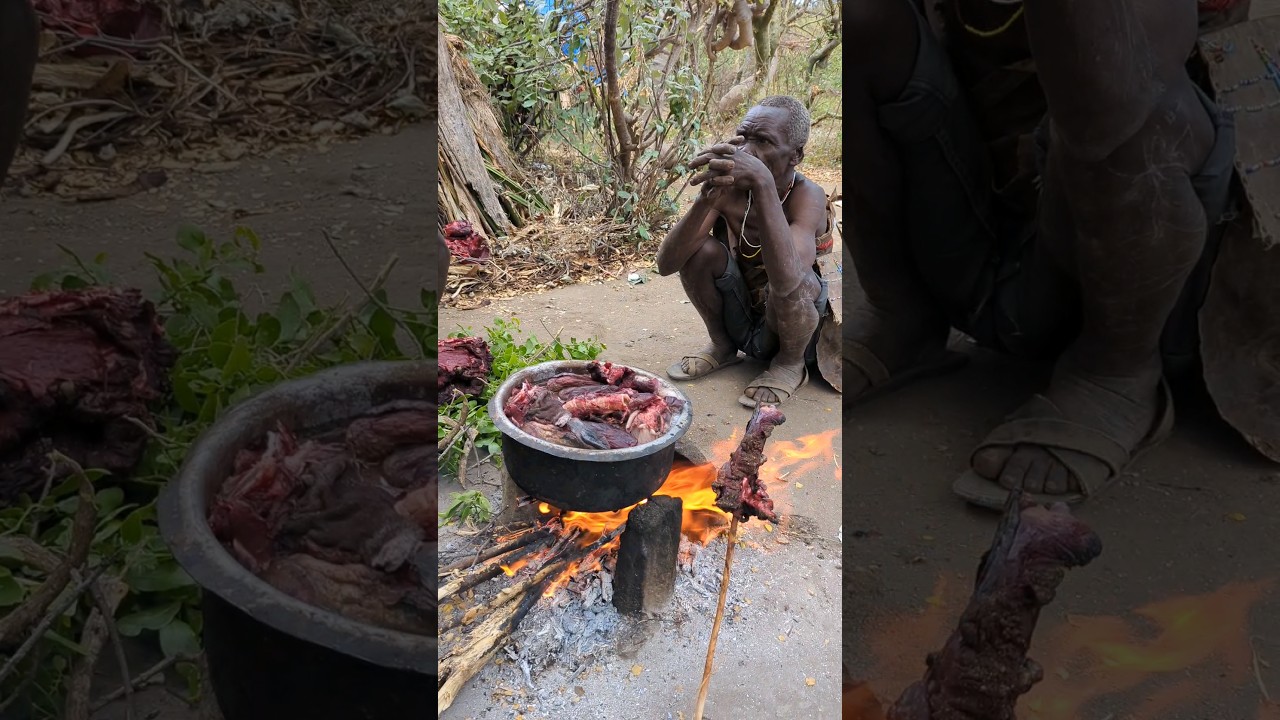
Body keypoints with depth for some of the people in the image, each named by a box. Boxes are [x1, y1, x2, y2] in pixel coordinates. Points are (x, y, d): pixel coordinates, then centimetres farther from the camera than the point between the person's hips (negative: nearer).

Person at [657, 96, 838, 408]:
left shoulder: (807, 196, -26)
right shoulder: (728, 187, -15)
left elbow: (786, 282, -46)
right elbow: (666, 264, -23)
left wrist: (763, 184, -52)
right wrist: (707, 200, -40)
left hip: (795, 327, -4)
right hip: (739, 321, 4)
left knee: (788, 282, -35)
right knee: (700, 249, -20)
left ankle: (791, 362, -3)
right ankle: (722, 346, 6)